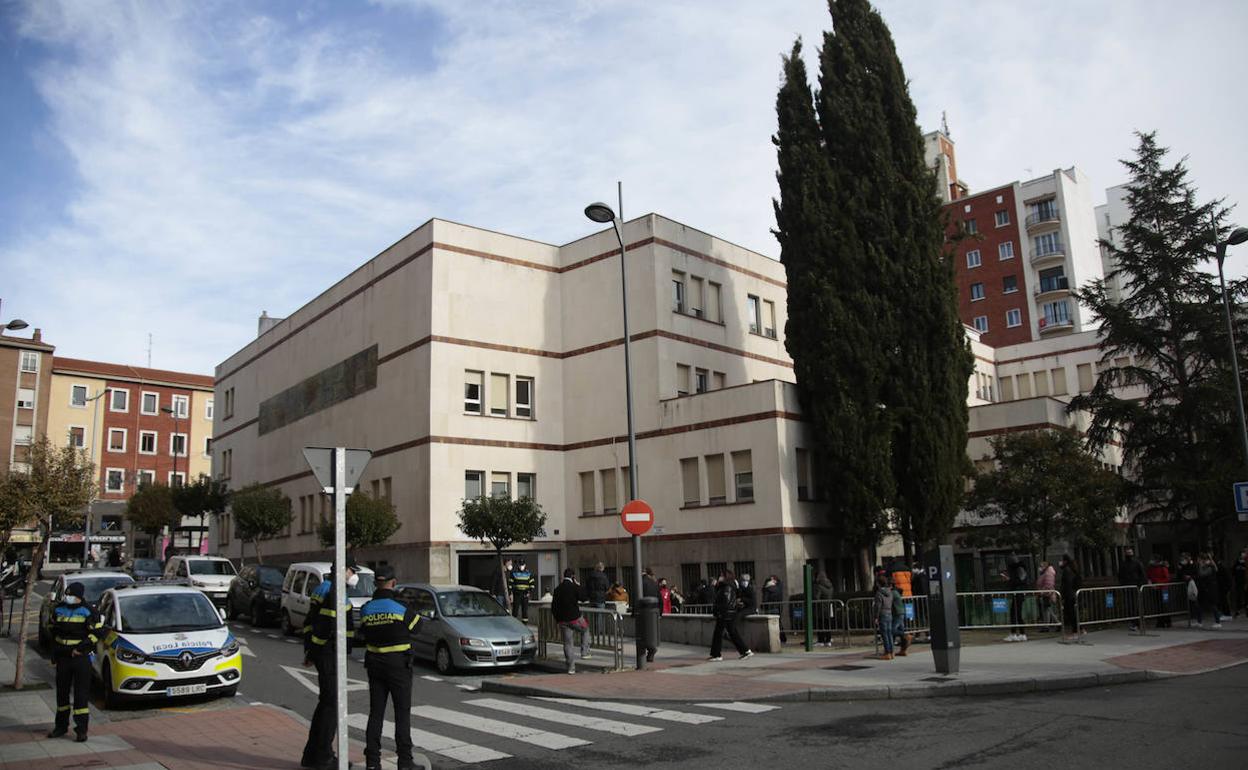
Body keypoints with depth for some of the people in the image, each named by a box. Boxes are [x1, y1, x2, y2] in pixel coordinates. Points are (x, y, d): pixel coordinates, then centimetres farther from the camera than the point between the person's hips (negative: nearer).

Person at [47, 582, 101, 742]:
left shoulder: (87, 612, -9)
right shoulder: (59, 609, 7)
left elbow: (96, 633, -9)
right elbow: (54, 632, 17)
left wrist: (80, 648, -17)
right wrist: (54, 655, 13)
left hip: (81, 658, -5)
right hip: (62, 658, 5)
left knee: (81, 694, -3)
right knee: (62, 692, 13)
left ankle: (81, 730, 1)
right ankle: (61, 726, 28)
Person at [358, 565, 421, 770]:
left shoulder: (365, 609, -2)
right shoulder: (402, 608, -14)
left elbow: (363, 635, 7)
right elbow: (415, 626, 0)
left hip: (374, 665, 4)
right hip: (398, 664, -4)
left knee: (375, 713, 10)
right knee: (402, 713, 3)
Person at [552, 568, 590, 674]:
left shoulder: (557, 589, 7)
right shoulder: (574, 587, -10)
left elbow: (553, 607, 9)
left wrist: (557, 619, 19)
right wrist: (577, 584, 1)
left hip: (563, 620, 4)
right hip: (575, 618, -4)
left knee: (567, 643, 8)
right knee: (585, 630, 25)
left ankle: (571, 667, 6)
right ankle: (584, 652, 16)